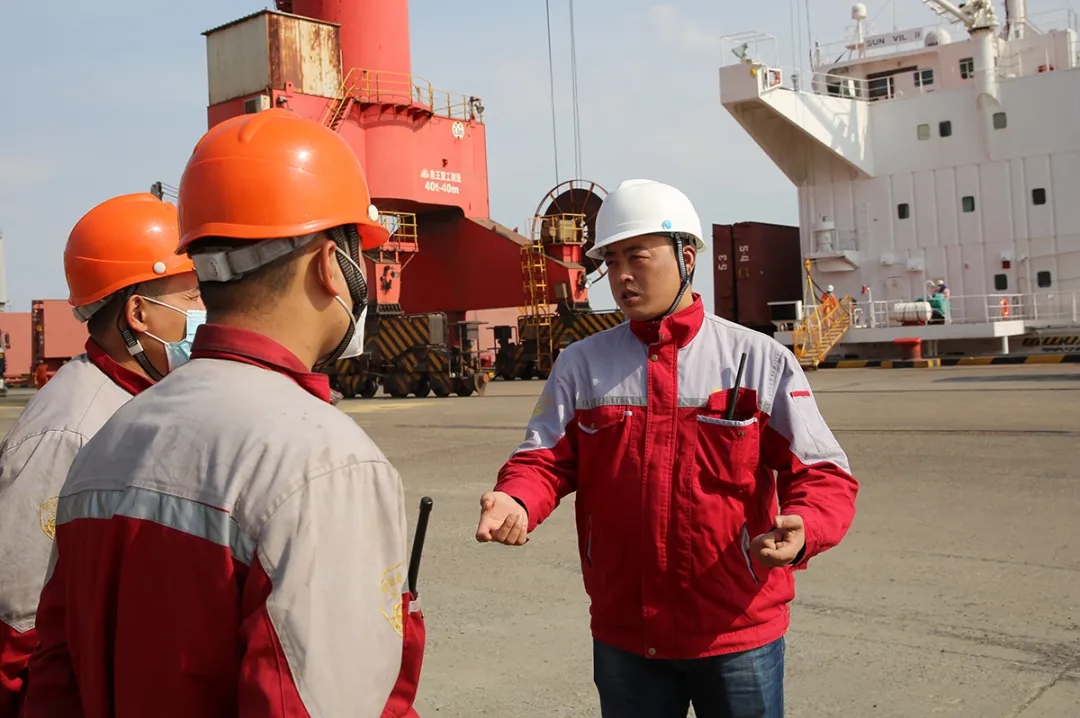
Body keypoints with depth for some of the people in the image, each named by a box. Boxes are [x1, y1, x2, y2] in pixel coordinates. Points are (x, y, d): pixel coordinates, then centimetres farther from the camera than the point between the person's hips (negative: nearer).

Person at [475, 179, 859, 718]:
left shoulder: (760, 361, -5)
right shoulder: (580, 365, 1)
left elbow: (820, 475, -6)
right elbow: (544, 459, -3)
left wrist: (802, 529, -27)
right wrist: (516, 503, -25)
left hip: (738, 635, -1)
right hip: (622, 638, 2)